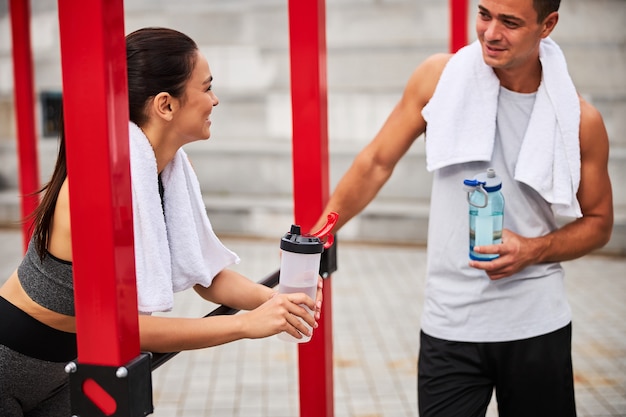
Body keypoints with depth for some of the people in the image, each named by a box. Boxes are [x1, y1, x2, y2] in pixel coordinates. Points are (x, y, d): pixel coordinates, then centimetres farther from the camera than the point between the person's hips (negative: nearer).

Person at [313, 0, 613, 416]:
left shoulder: (580, 119, -5)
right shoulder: (439, 77, -5)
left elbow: (598, 222, 6)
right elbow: (377, 163, 3)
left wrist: (534, 250, -13)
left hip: (536, 326, 1)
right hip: (450, 326, 0)